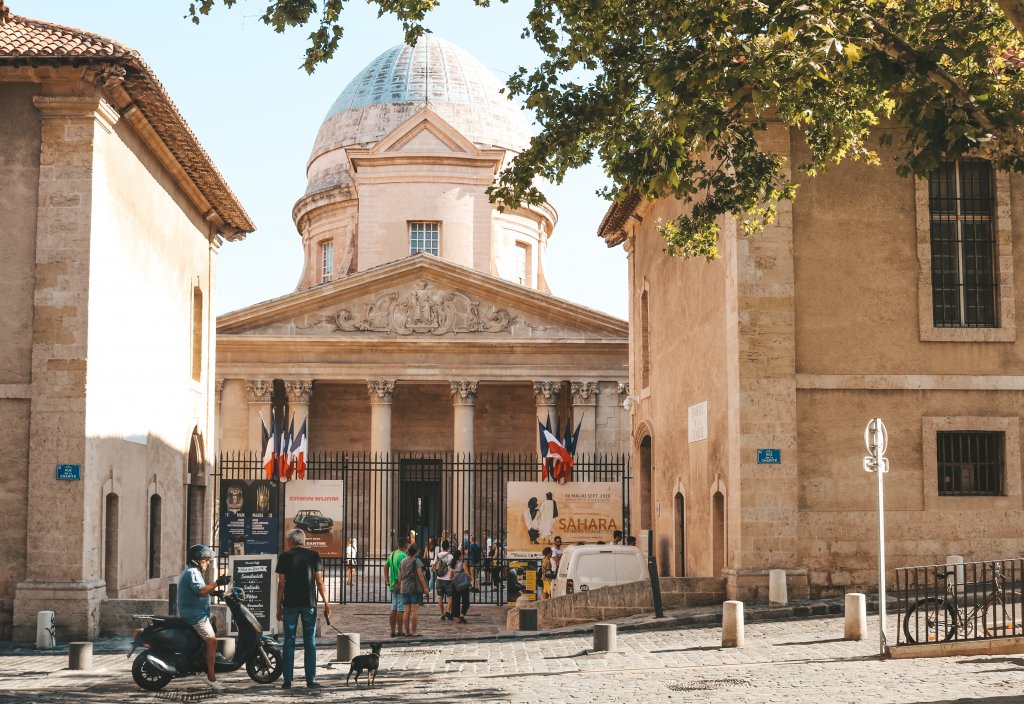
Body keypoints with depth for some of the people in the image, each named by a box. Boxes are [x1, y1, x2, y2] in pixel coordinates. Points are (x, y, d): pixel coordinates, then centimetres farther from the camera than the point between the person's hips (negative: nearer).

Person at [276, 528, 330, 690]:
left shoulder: (285, 557, 1)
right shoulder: (314, 555, 3)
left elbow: (281, 584, -1)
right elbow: (319, 582, -2)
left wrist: (279, 606, 5)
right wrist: (326, 604, 1)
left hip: (290, 604, 0)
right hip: (309, 604, 1)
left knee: (289, 642, 5)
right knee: (310, 643, 5)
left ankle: (287, 680, 4)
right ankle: (311, 680, 2)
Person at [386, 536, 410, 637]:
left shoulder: (392, 554, 12)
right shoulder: (403, 556, -15)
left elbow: (386, 566, 18)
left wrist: (387, 581, 16)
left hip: (393, 586, 8)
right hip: (401, 586, -8)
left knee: (393, 609, 10)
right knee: (400, 610, -3)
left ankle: (393, 631, 13)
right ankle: (400, 632, 0)